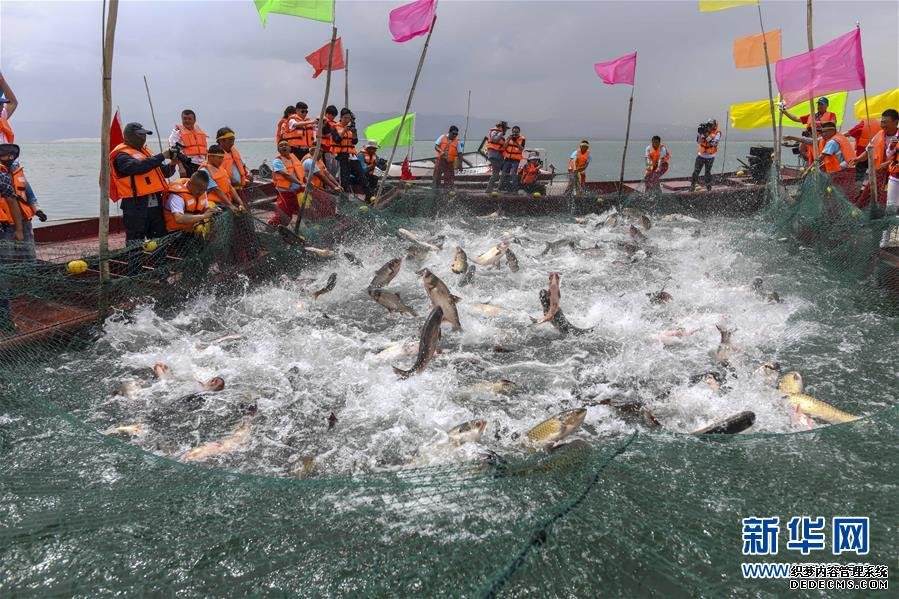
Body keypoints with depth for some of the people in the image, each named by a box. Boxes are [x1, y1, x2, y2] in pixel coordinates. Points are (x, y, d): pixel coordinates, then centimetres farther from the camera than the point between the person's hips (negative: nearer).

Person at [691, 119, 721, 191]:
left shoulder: (717, 133, -5)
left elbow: (714, 143, -20)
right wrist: (700, 133, -14)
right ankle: (693, 185, 4)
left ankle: (708, 185, 16)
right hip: (701, 155, 3)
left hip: (710, 157, -3)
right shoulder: (705, 130, 5)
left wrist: (707, 135, -26)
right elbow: (698, 141, 1)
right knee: (696, 171, -1)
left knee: (708, 172, 2)